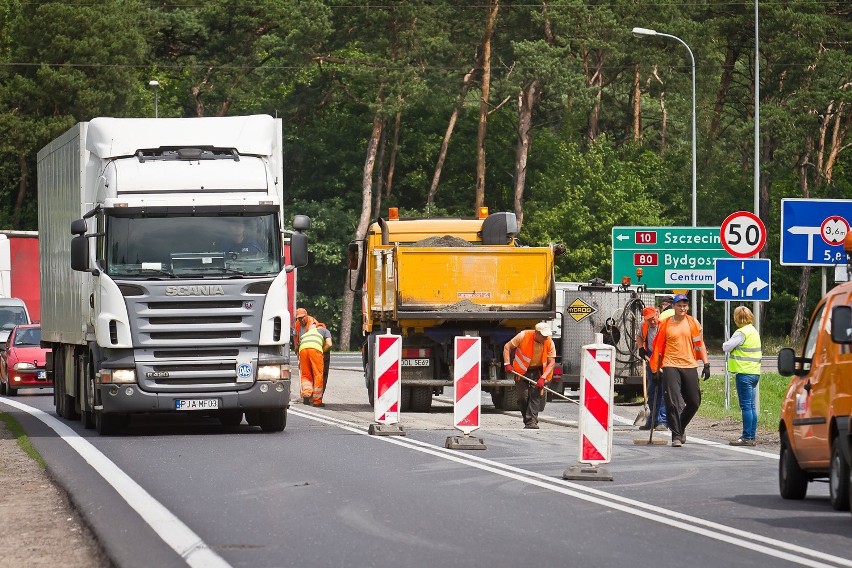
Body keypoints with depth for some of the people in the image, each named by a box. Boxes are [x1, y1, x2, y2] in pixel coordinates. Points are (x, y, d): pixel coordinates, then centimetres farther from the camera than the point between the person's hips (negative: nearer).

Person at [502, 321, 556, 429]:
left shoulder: (549, 343, -15)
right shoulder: (524, 336, -20)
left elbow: (551, 362, -13)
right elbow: (507, 347, -9)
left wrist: (543, 378, -25)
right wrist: (507, 364, -19)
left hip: (538, 371, 0)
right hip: (521, 370, 0)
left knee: (536, 395, -15)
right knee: (523, 397, -2)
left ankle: (532, 422, -18)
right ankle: (527, 420, 15)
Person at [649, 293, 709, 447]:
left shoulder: (692, 322, 6)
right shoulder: (666, 324, 4)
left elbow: (700, 344, 6)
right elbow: (658, 346, 9)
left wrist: (706, 364, -2)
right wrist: (655, 368, 8)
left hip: (689, 366, 2)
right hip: (670, 366, -2)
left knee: (694, 402, 5)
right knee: (673, 402, -11)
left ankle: (680, 427, 29)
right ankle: (676, 436, -8)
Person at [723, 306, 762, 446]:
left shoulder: (741, 333, -13)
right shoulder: (754, 331, 16)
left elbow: (726, 347, -13)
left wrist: (726, 343, 9)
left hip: (744, 373, -9)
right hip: (754, 372, 9)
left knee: (746, 406, -8)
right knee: (751, 406, 11)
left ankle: (747, 437, -9)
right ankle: (751, 436, 13)